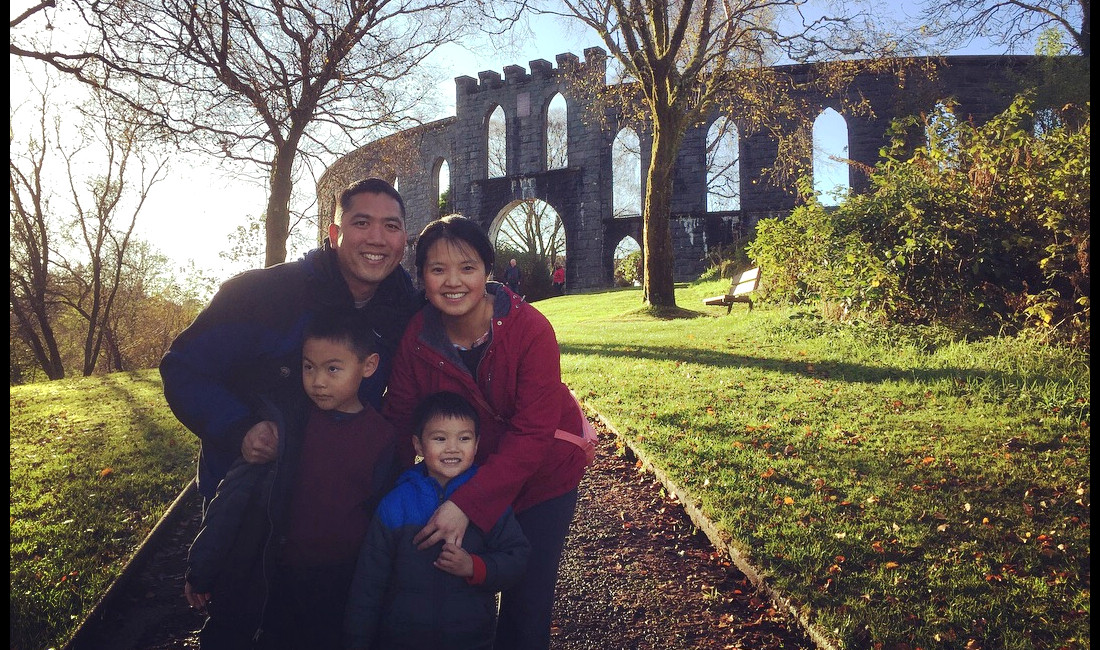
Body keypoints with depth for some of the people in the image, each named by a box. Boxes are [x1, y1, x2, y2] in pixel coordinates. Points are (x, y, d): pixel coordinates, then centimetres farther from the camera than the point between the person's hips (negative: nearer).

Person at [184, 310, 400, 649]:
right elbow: (235, 493, -6)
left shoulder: (383, 437, -6)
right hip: (275, 577, 0)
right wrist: (201, 570, -3)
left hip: (342, 583, 1)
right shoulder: (284, 421, -9)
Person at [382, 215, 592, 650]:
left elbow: (533, 434, -30)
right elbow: (399, 418, -10)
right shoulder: (416, 337, -16)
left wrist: (469, 504, -38)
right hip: (466, 474, 3)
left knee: (528, 597, 5)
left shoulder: (530, 329, -27)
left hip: (541, 474, -2)